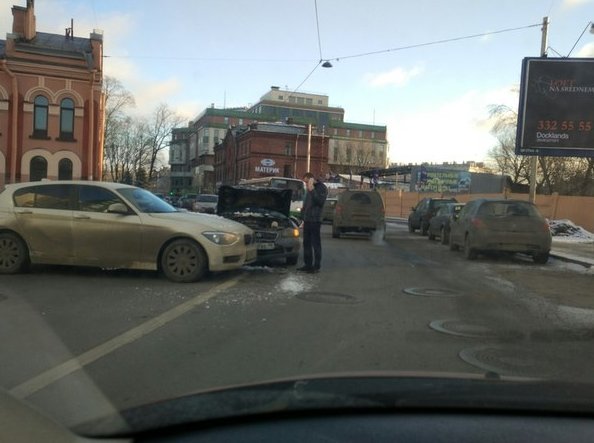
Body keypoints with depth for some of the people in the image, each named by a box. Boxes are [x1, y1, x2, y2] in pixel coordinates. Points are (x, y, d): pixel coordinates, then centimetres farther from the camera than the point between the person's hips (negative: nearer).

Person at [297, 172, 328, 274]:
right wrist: (303, 216, 18)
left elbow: (320, 201, -21)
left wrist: (312, 190, -22)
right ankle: (308, 264, 19)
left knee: (316, 243, -5)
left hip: (315, 220, -8)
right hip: (307, 220, 8)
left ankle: (316, 266, -2)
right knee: (306, 243, 11)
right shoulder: (308, 189, 18)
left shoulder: (322, 188, -6)